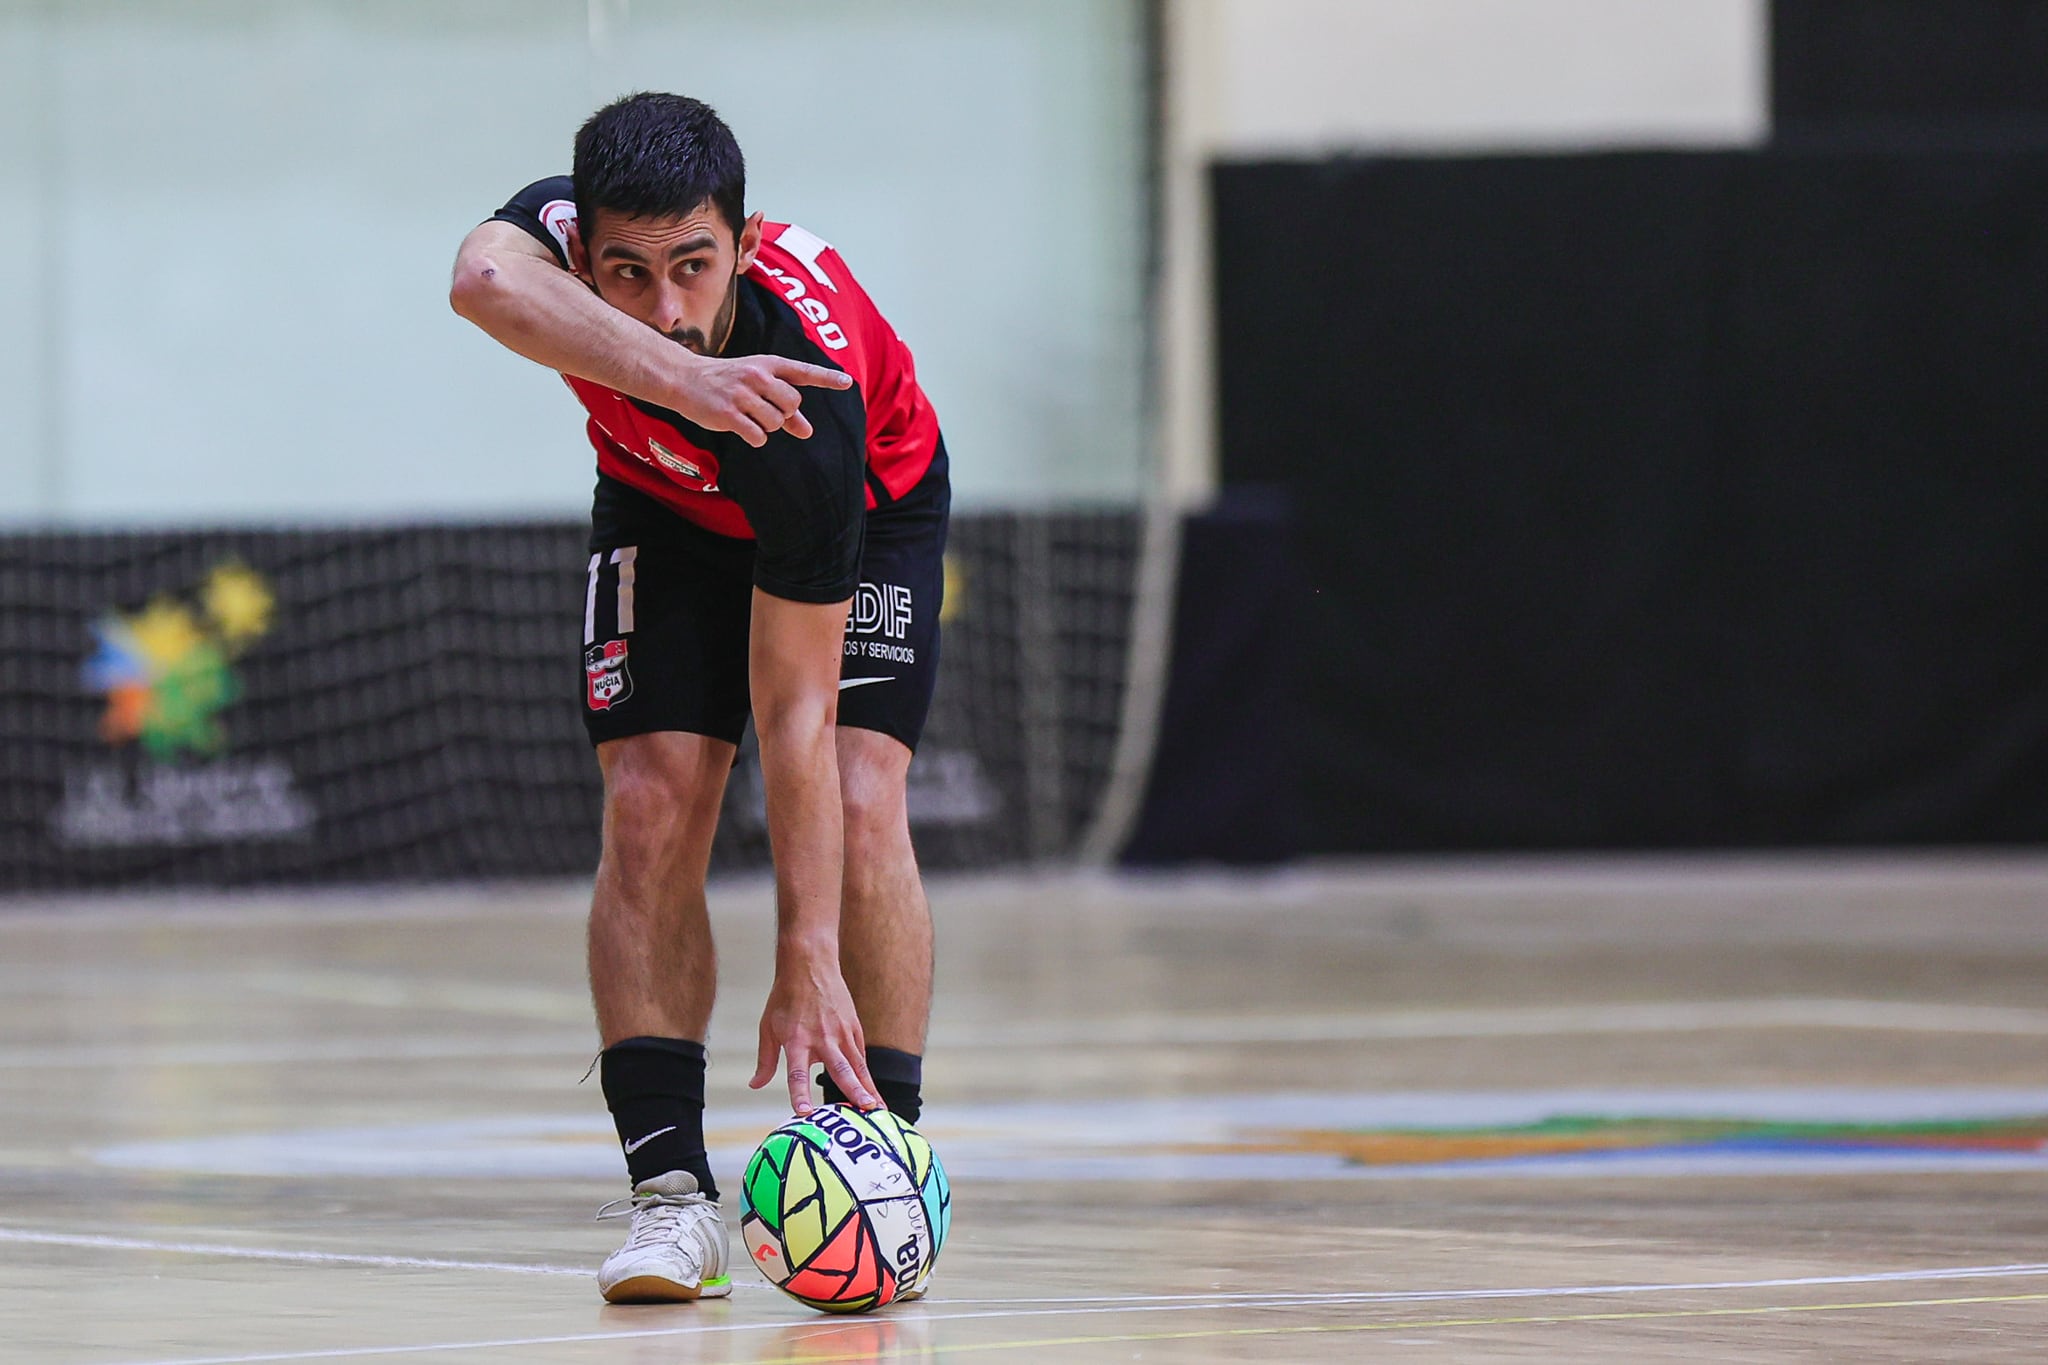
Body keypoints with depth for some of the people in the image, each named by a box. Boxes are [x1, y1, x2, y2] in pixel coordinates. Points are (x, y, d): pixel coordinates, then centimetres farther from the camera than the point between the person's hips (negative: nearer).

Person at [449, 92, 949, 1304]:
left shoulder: (802, 384, -42)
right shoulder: (560, 225, -34)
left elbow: (797, 712, -38)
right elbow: (486, 280, -61)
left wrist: (808, 964, -40)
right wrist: (676, 377, -70)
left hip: (868, 510, -3)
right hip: (670, 509, 3)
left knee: (858, 808, -21)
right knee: (650, 807, -15)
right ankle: (671, 1192, -15)